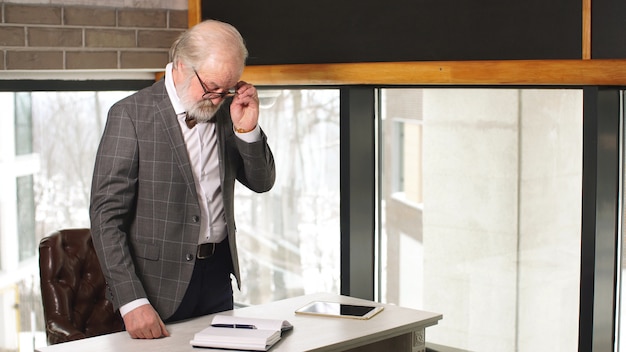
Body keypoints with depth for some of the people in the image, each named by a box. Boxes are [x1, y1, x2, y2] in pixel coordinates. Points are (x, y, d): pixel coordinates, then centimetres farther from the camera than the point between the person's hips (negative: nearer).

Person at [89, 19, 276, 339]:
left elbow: (262, 182, 11)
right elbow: (106, 215, -15)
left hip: (217, 274, 5)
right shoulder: (131, 115, -12)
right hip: (160, 284, -5)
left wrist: (247, 129, -8)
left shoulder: (224, 110, 4)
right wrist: (132, 301, -23)